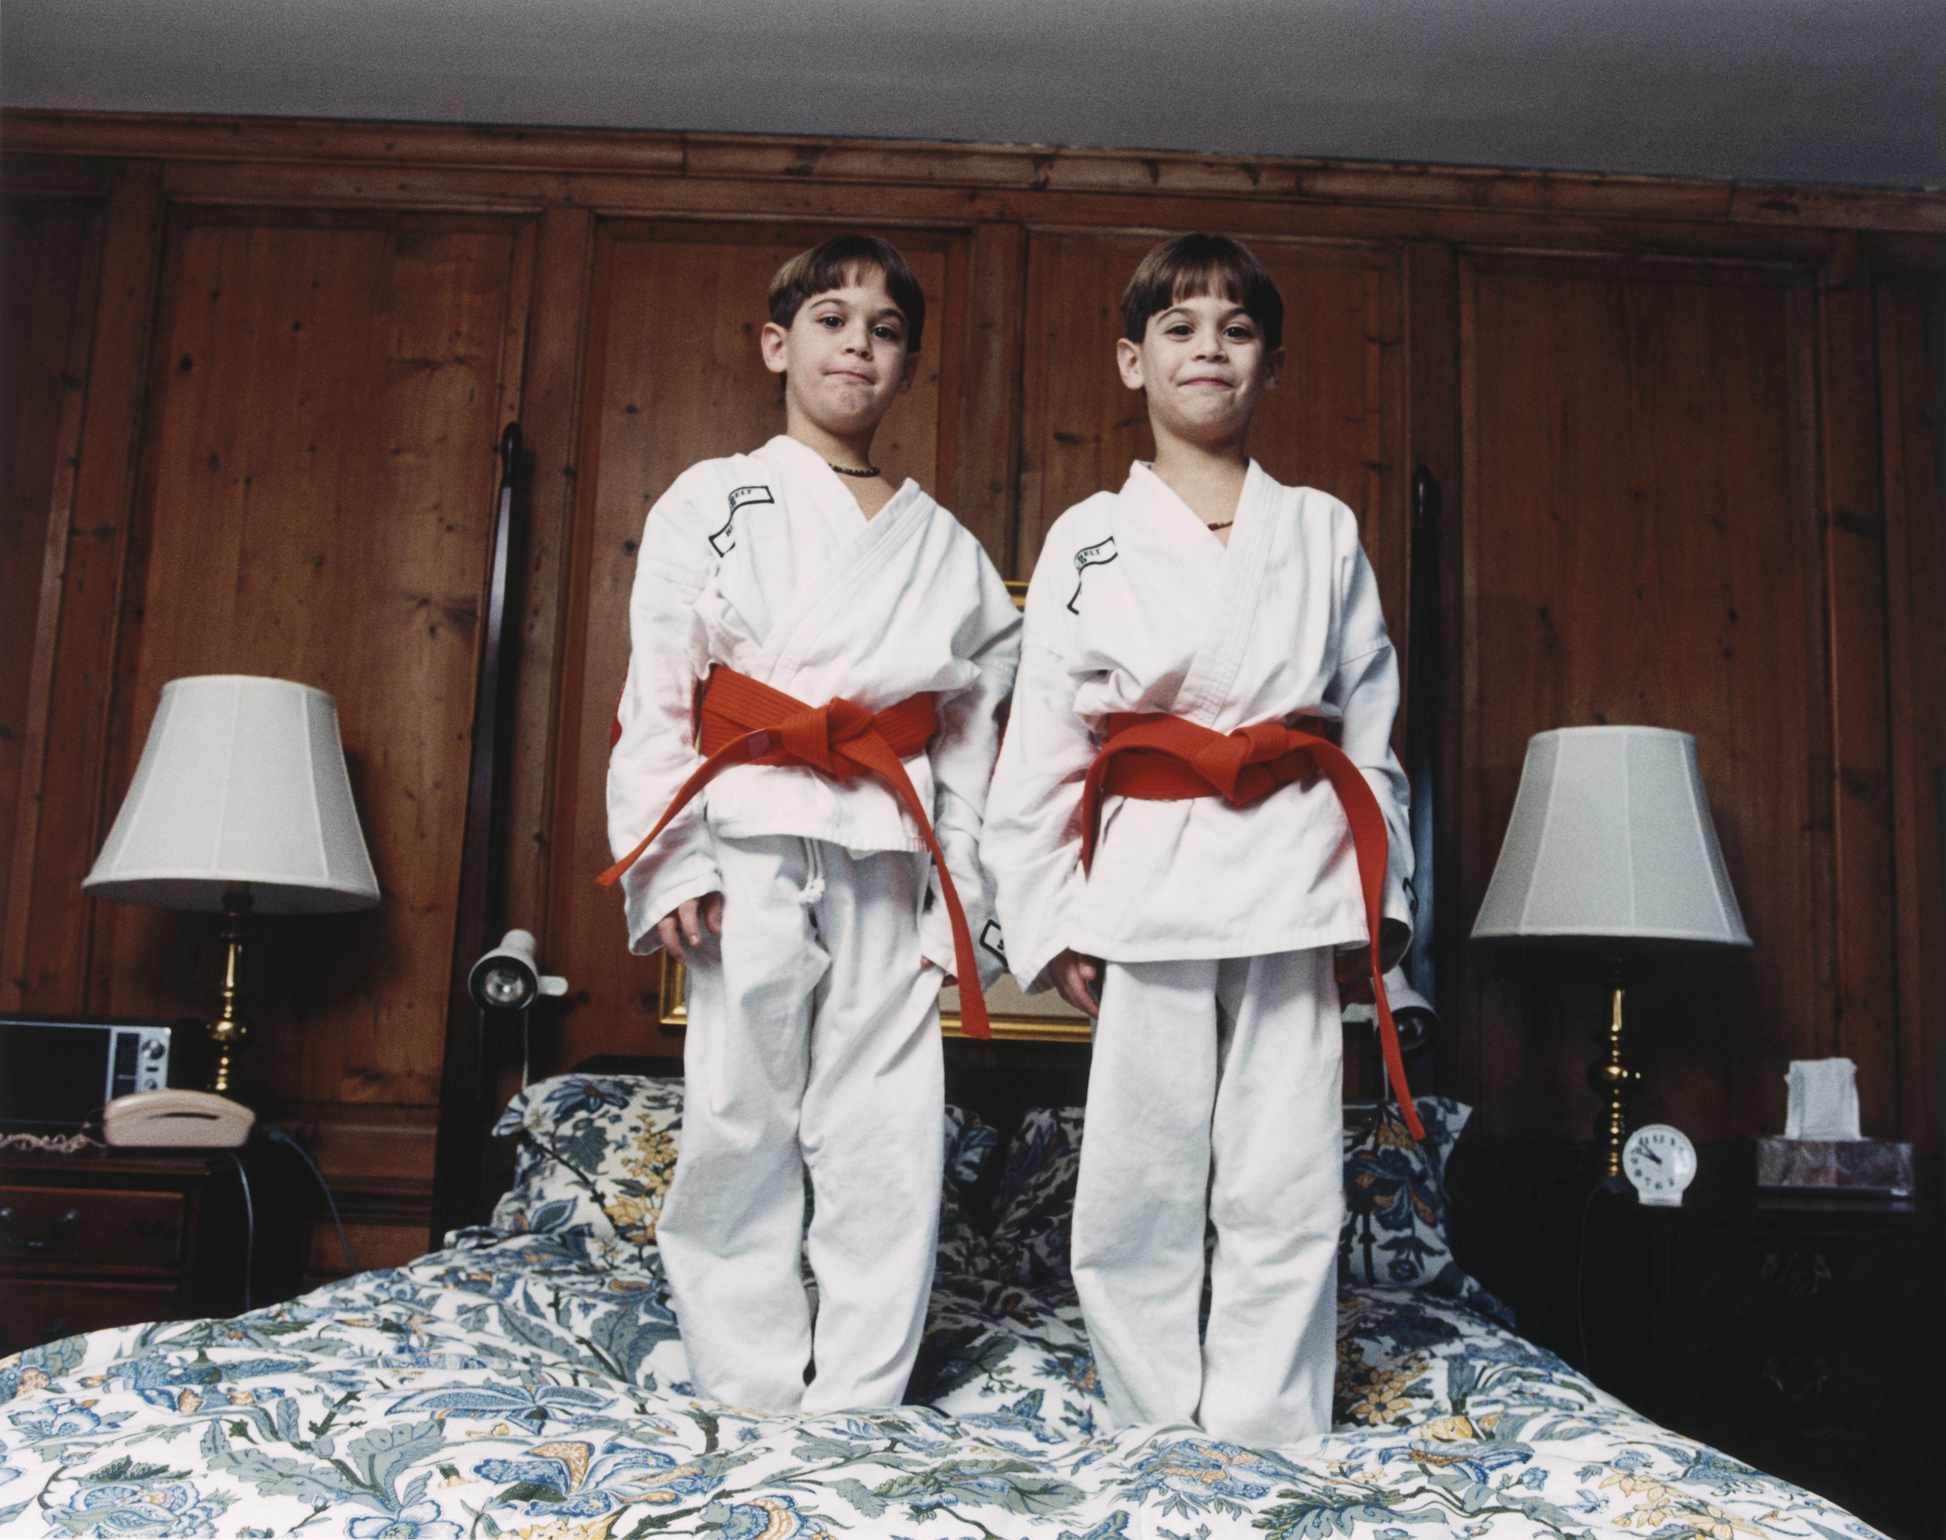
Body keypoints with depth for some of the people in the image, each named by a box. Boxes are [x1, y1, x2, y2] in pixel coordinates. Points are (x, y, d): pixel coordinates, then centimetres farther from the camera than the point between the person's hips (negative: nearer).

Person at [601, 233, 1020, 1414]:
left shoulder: (947, 548, 16)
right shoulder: (713, 503, 9)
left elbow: (971, 739, 13)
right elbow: (656, 697, 2)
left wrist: (961, 903, 6)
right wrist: (671, 859, -8)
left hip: (891, 865, 2)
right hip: (751, 843, -2)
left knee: (888, 1139, 0)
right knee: (741, 1125, -1)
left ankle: (857, 1403, 11)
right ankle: (754, 1396, 12)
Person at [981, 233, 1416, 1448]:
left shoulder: (1324, 532, 13)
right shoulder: (1088, 540, 8)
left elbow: (1370, 723, 13)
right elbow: (1041, 743, 6)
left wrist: (1377, 892, 5)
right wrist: (1049, 915, 1)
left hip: (1295, 883, 1)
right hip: (1148, 882, -1)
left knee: (1285, 1186, 2)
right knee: (1141, 1185, 3)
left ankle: (1264, 1439, 13)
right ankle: (1154, 1433, 17)